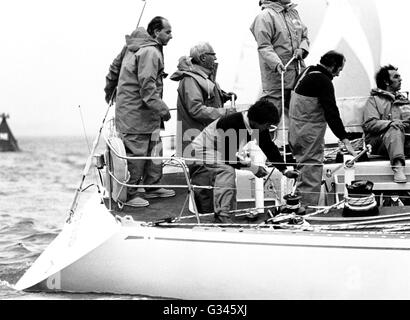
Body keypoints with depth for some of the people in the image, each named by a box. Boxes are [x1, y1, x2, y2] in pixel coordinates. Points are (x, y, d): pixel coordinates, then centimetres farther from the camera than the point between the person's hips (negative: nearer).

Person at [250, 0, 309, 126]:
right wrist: (276, 63, -30)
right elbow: (264, 46, -17)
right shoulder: (265, 16, -10)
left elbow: (304, 36, 21)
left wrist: (301, 49, -1)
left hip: (297, 75, 8)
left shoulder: (294, 13, 14)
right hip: (276, 76, -8)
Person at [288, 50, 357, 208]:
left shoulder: (307, 72, 11)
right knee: (312, 171, -6)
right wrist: (345, 140, -23)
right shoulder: (323, 81, -18)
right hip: (310, 134, -10)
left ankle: (299, 205, 24)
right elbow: (332, 113, -23)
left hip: (296, 128, 10)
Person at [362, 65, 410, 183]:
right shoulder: (374, 100, 12)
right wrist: (390, 123, -19)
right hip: (378, 140, -4)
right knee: (395, 130, -35)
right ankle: (398, 167, -55)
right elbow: (369, 124, -4)